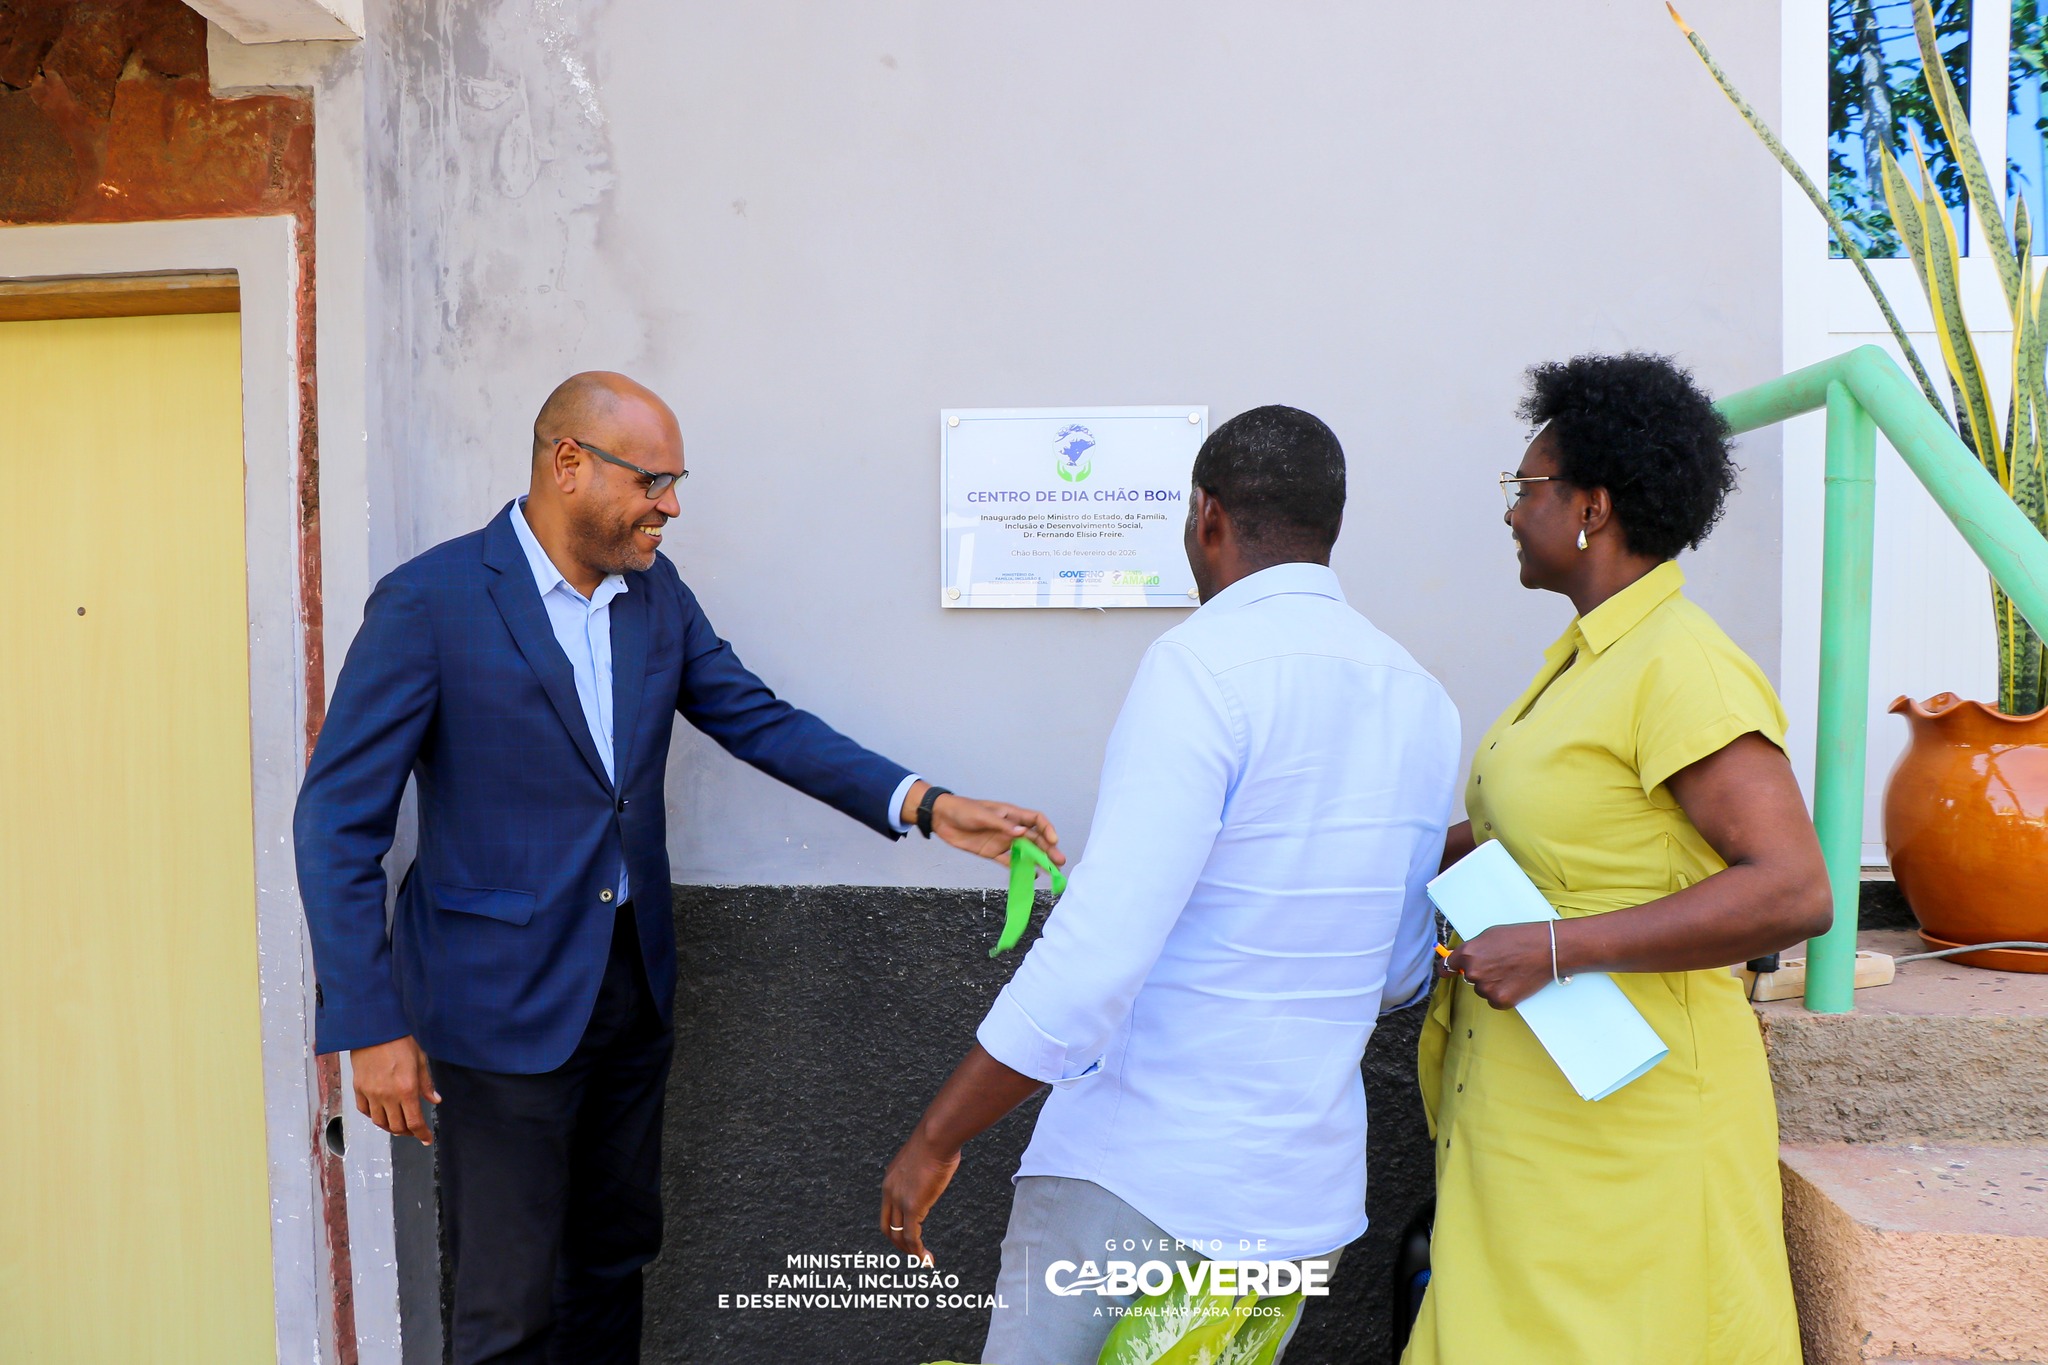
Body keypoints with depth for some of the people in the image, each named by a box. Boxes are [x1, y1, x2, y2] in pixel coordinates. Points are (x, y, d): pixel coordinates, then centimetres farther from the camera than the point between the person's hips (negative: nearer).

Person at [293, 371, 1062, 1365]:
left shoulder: (656, 592, 3)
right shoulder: (430, 602, -15)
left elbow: (759, 720, 4)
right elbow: (337, 824, -14)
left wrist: (926, 805, -8)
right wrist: (370, 1027, -17)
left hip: (631, 983, 6)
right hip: (503, 999, -6)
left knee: (616, 1257, 21)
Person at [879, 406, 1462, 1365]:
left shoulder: (1206, 665, -17)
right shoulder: (1422, 703, 6)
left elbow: (1096, 954, -23)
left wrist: (936, 1139, -13)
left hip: (1136, 1179, -7)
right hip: (1307, 1202, 7)